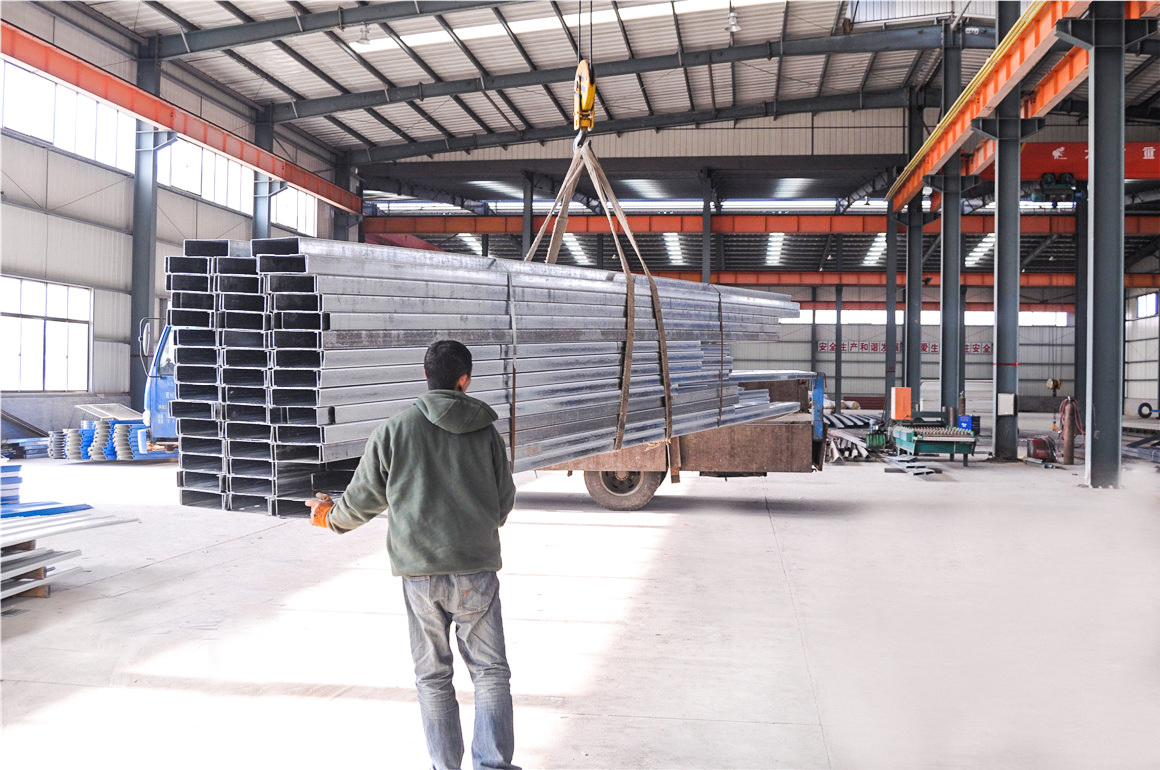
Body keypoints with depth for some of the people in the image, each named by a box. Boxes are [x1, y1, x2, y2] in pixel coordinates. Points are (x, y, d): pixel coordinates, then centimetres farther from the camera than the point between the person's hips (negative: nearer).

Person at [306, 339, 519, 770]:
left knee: (433, 677, 13)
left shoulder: (393, 431, -1)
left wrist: (331, 517, 26)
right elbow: (504, 506, 10)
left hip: (419, 573, 0)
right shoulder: (487, 433, 3)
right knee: (491, 671, 9)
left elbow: (362, 500, 4)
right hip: (476, 571, 0)